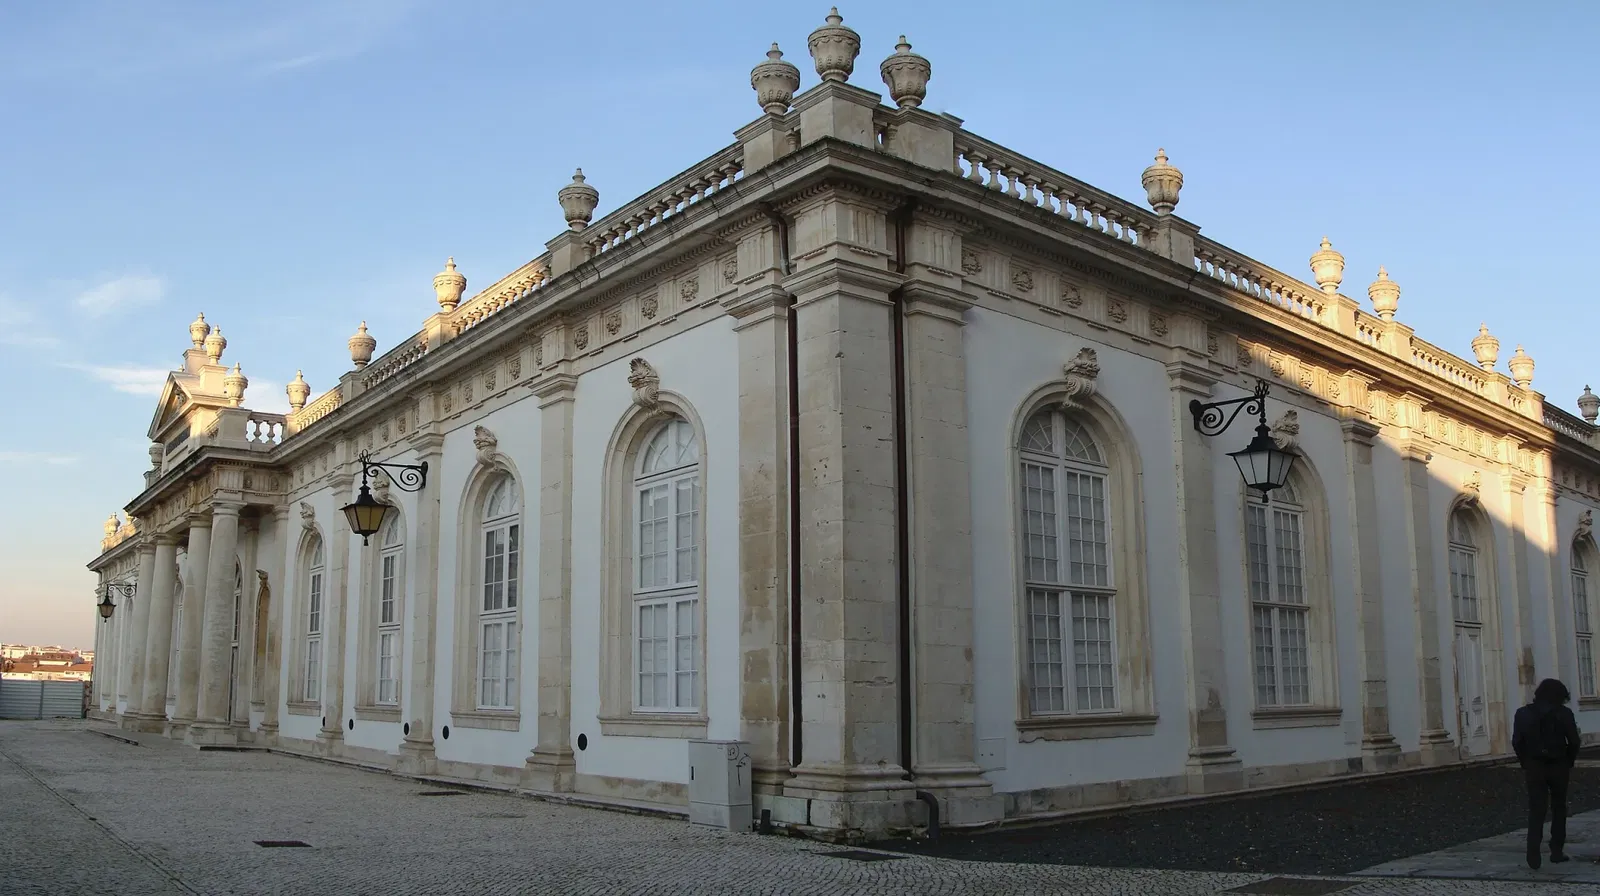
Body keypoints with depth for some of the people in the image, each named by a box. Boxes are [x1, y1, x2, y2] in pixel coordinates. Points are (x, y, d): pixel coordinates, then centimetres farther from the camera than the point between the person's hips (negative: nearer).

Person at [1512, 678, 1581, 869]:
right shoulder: (1563, 713, -4)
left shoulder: (1523, 714, 0)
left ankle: (1533, 855, -11)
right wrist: (1569, 764, 7)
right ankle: (1556, 851, 15)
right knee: (1558, 809, 15)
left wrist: (1525, 765, 6)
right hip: (1559, 767, -1)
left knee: (1536, 811, 1)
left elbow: (1516, 742, -3)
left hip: (1535, 767, 1)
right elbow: (1573, 741, -6)